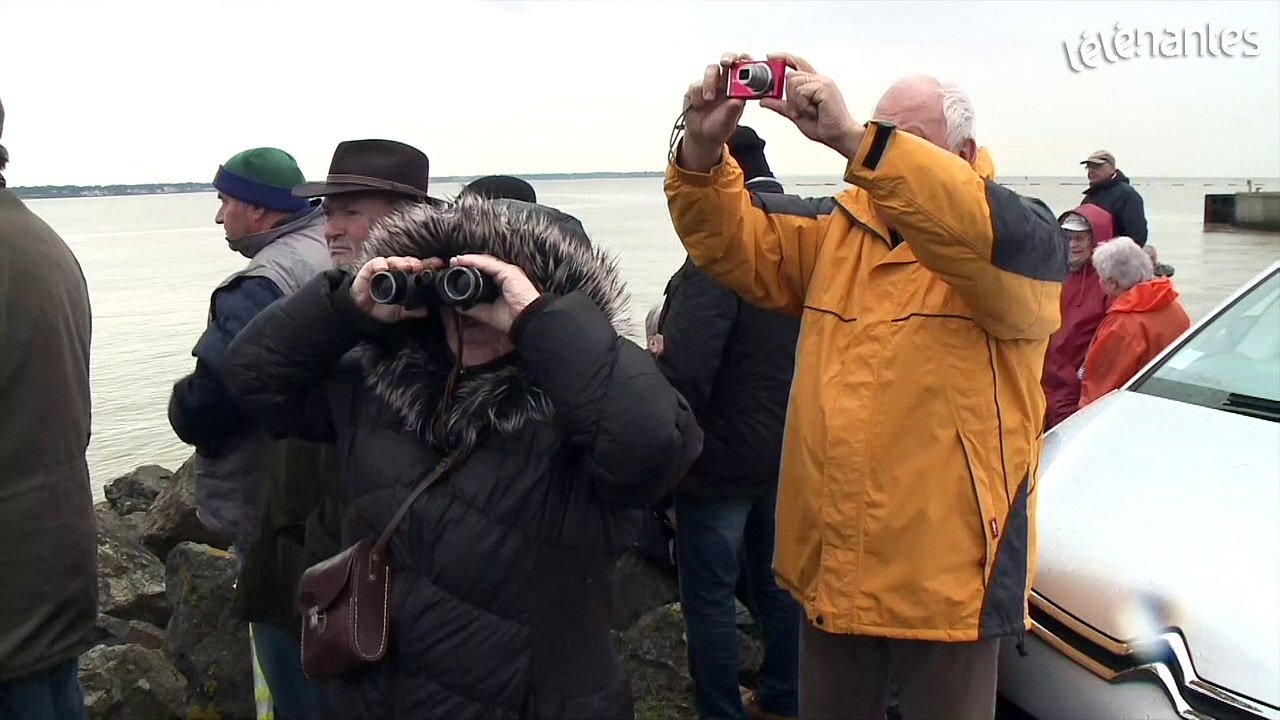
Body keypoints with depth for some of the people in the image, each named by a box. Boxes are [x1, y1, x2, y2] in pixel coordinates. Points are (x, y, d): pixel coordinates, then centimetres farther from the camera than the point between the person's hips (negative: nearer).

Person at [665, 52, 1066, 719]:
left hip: (947, 570, -4)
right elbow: (732, 241, -1)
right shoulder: (836, 229, 8)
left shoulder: (1022, 237, -8)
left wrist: (852, 138, -39)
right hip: (829, 564, 5)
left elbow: (980, 230, -31)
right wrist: (703, 149, -19)